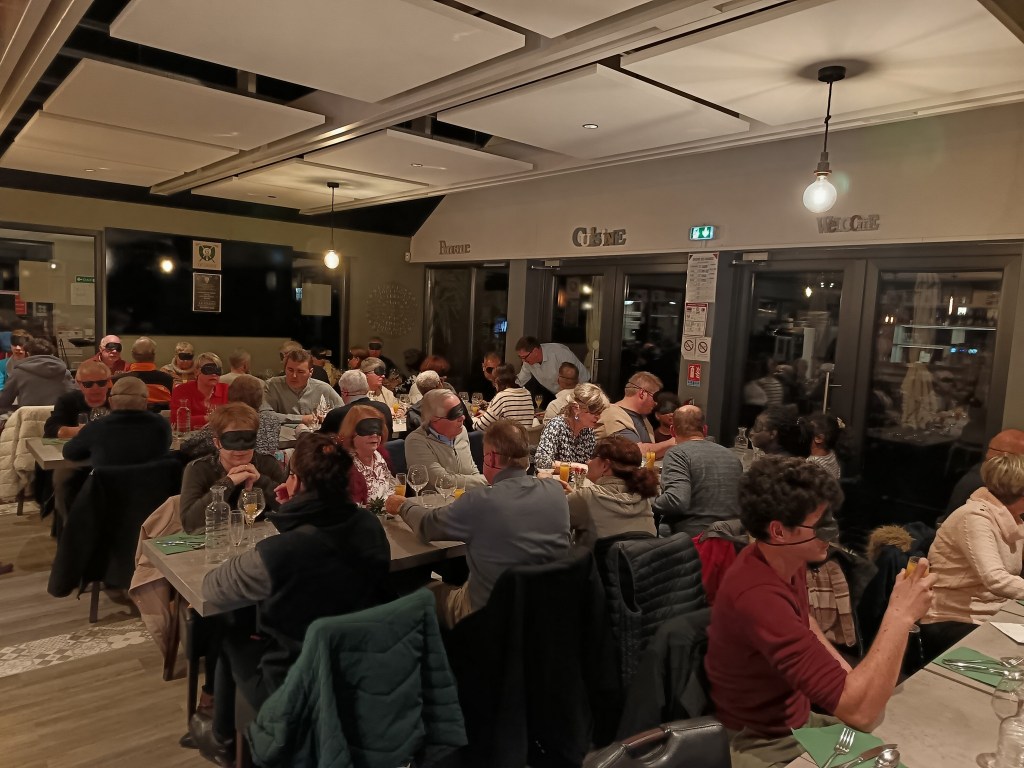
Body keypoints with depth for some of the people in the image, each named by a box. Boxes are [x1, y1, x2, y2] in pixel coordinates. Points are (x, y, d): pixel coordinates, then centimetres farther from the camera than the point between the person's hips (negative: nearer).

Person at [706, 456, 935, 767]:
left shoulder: (788, 559, -7)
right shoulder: (757, 596, -37)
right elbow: (860, 712, -38)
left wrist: (852, 677, 3)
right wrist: (900, 615, -32)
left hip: (799, 717, 8)